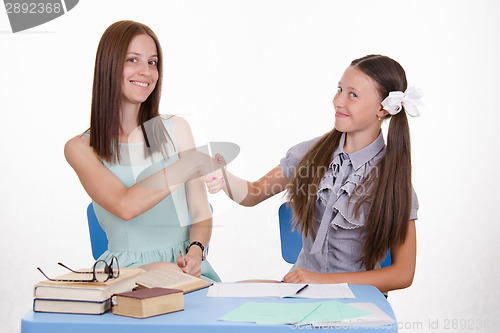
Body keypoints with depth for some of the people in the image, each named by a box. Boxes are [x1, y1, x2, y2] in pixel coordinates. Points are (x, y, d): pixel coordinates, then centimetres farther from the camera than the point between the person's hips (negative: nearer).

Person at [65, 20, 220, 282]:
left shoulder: (176, 130, 8)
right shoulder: (80, 148, 1)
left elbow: (200, 214, 8)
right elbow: (125, 206, -17)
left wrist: (195, 252, -13)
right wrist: (190, 165, -23)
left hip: (183, 263, 2)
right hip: (127, 269, -2)